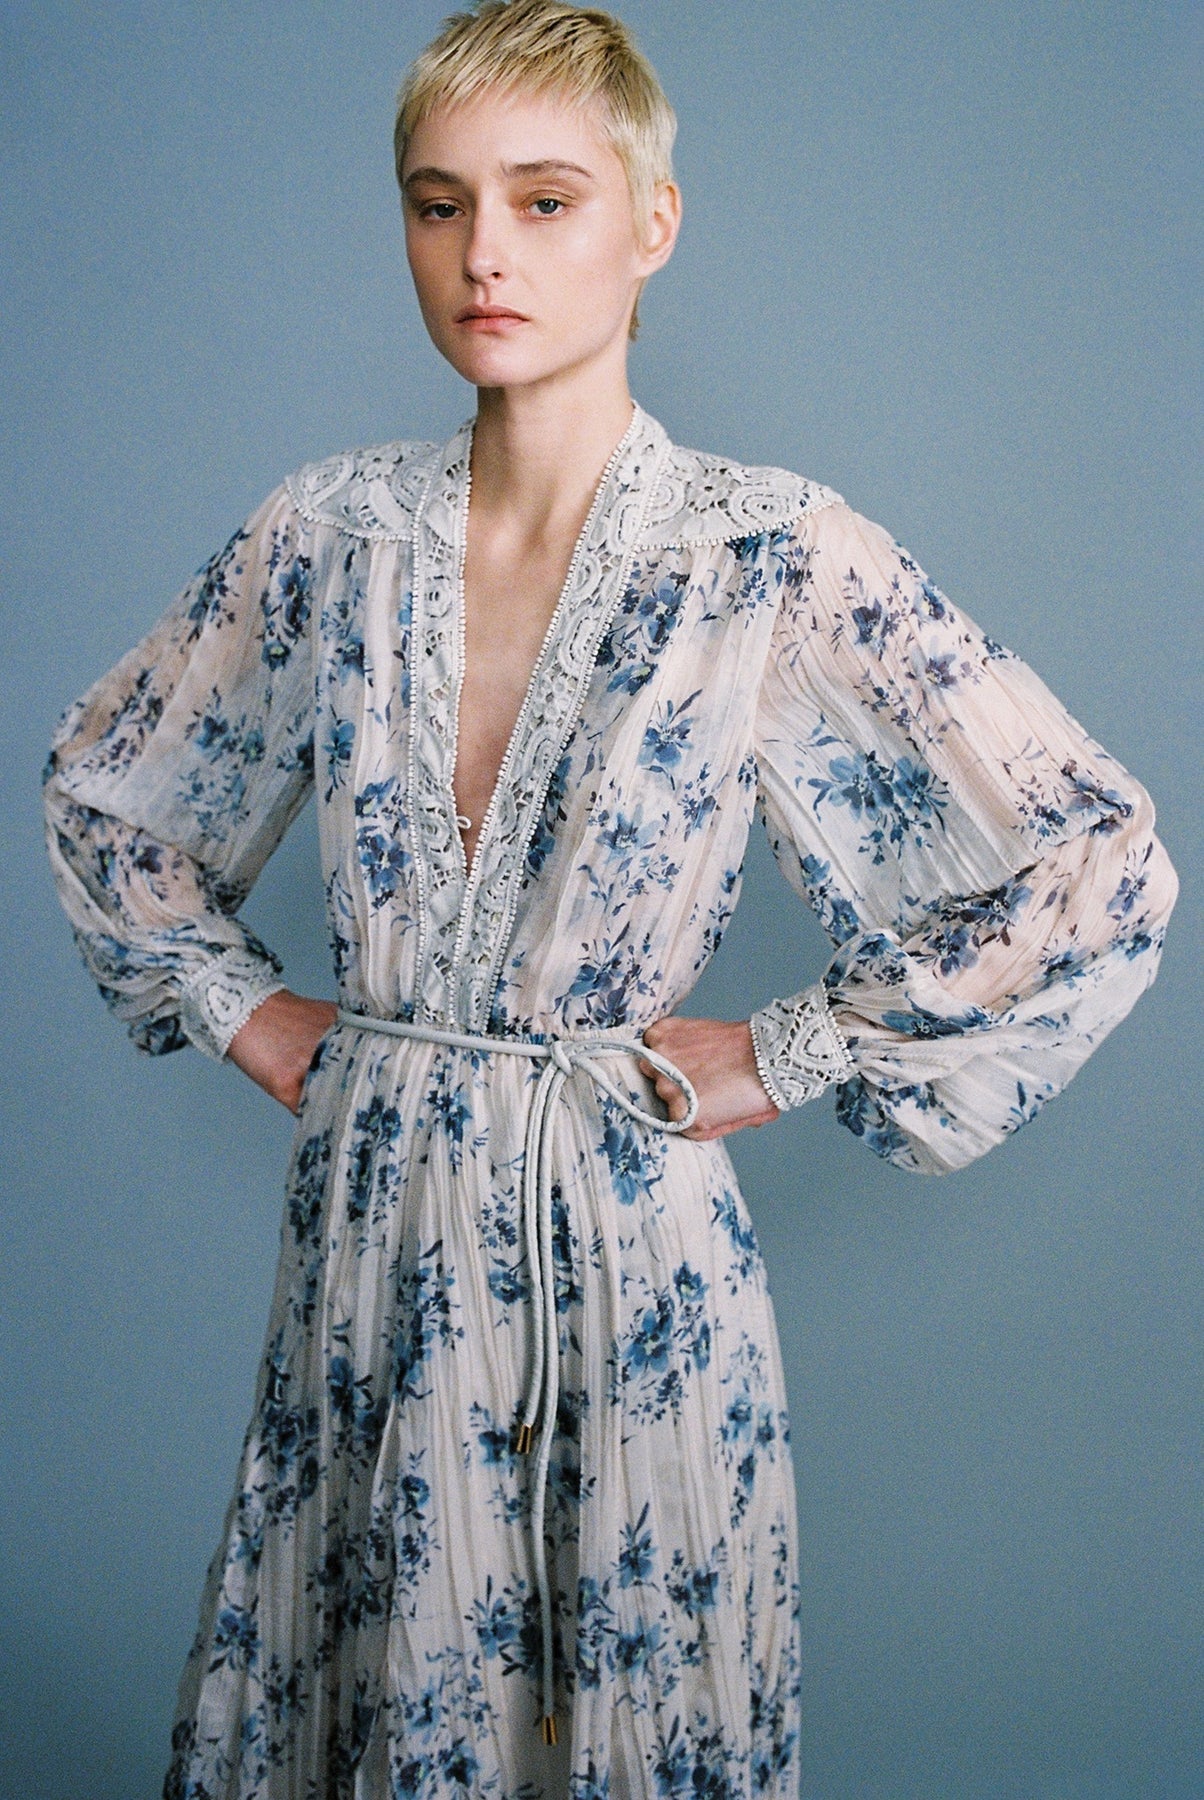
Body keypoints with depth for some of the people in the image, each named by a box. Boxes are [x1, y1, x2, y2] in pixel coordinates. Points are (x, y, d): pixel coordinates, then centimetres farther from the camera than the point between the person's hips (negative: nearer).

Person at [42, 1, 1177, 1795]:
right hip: (370, 1233, 3)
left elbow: (1103, 868, -11)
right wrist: (239, 1004, 6)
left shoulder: (778, 555, -11)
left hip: (621, 1241, -3)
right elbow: (100, 785, 16)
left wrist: (785, 1060, -9)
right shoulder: (332, 532, -1)